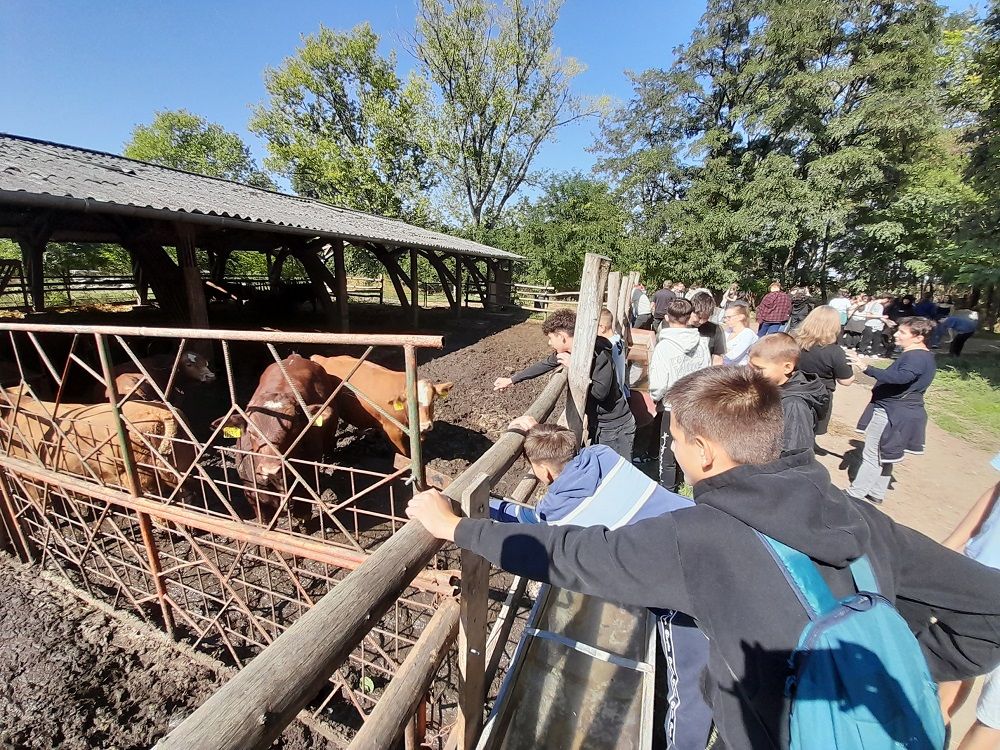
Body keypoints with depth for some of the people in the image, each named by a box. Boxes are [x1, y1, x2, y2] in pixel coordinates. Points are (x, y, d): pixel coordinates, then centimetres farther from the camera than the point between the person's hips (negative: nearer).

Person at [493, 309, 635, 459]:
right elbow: (545, 364, 9)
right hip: (595, 423, 7)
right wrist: (511, 380, 15)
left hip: (615, 427, -7)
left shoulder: (599, 355, -27)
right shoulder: (566, 351, -4)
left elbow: (600, 392, -31)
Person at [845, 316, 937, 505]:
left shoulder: (915, 357, -21)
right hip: (897, 412, 11)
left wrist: (867, 369, -47)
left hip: (891, 414, -11)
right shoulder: (924, 356, 14)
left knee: (872, 456, -2)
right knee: (884, 456, 19)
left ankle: (855, 494, 6)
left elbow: (901, 377, -41)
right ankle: (876, 493, 31)